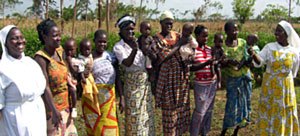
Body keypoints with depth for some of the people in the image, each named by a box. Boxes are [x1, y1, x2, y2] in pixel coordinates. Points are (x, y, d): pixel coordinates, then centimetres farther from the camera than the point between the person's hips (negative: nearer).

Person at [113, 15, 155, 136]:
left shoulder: (139, 42, 7)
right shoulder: (118, 46, -7)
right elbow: (127, 63, -22)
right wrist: (134, 50, -36)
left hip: (145, 81, 5)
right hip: (132, 83, -5)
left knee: (146, 111, 11)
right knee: (134, 113, -1)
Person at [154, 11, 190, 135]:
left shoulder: (177, 36, 10)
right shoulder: (157, 38, -5)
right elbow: (165, 55, -17)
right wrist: (179, 44, -13)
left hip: (182, 77, 5)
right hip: (167, 78, -5)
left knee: (182, 106, 11)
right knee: (169, 109, 1)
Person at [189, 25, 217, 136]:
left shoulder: (209, 49, 6)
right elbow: (191, 68, -16)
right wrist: (206, 63, -25)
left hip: (212, 83, 6)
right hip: (200, 84, -6)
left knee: (209, 109, 12)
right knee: (200, 111, -3)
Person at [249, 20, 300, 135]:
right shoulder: (270, 47, -5)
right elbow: (259, 62, -15)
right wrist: (253, 54, -33)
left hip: (286, 87, 1)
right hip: (270, 86, -1)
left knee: (285, 113, 9)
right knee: (268, 113, 6)